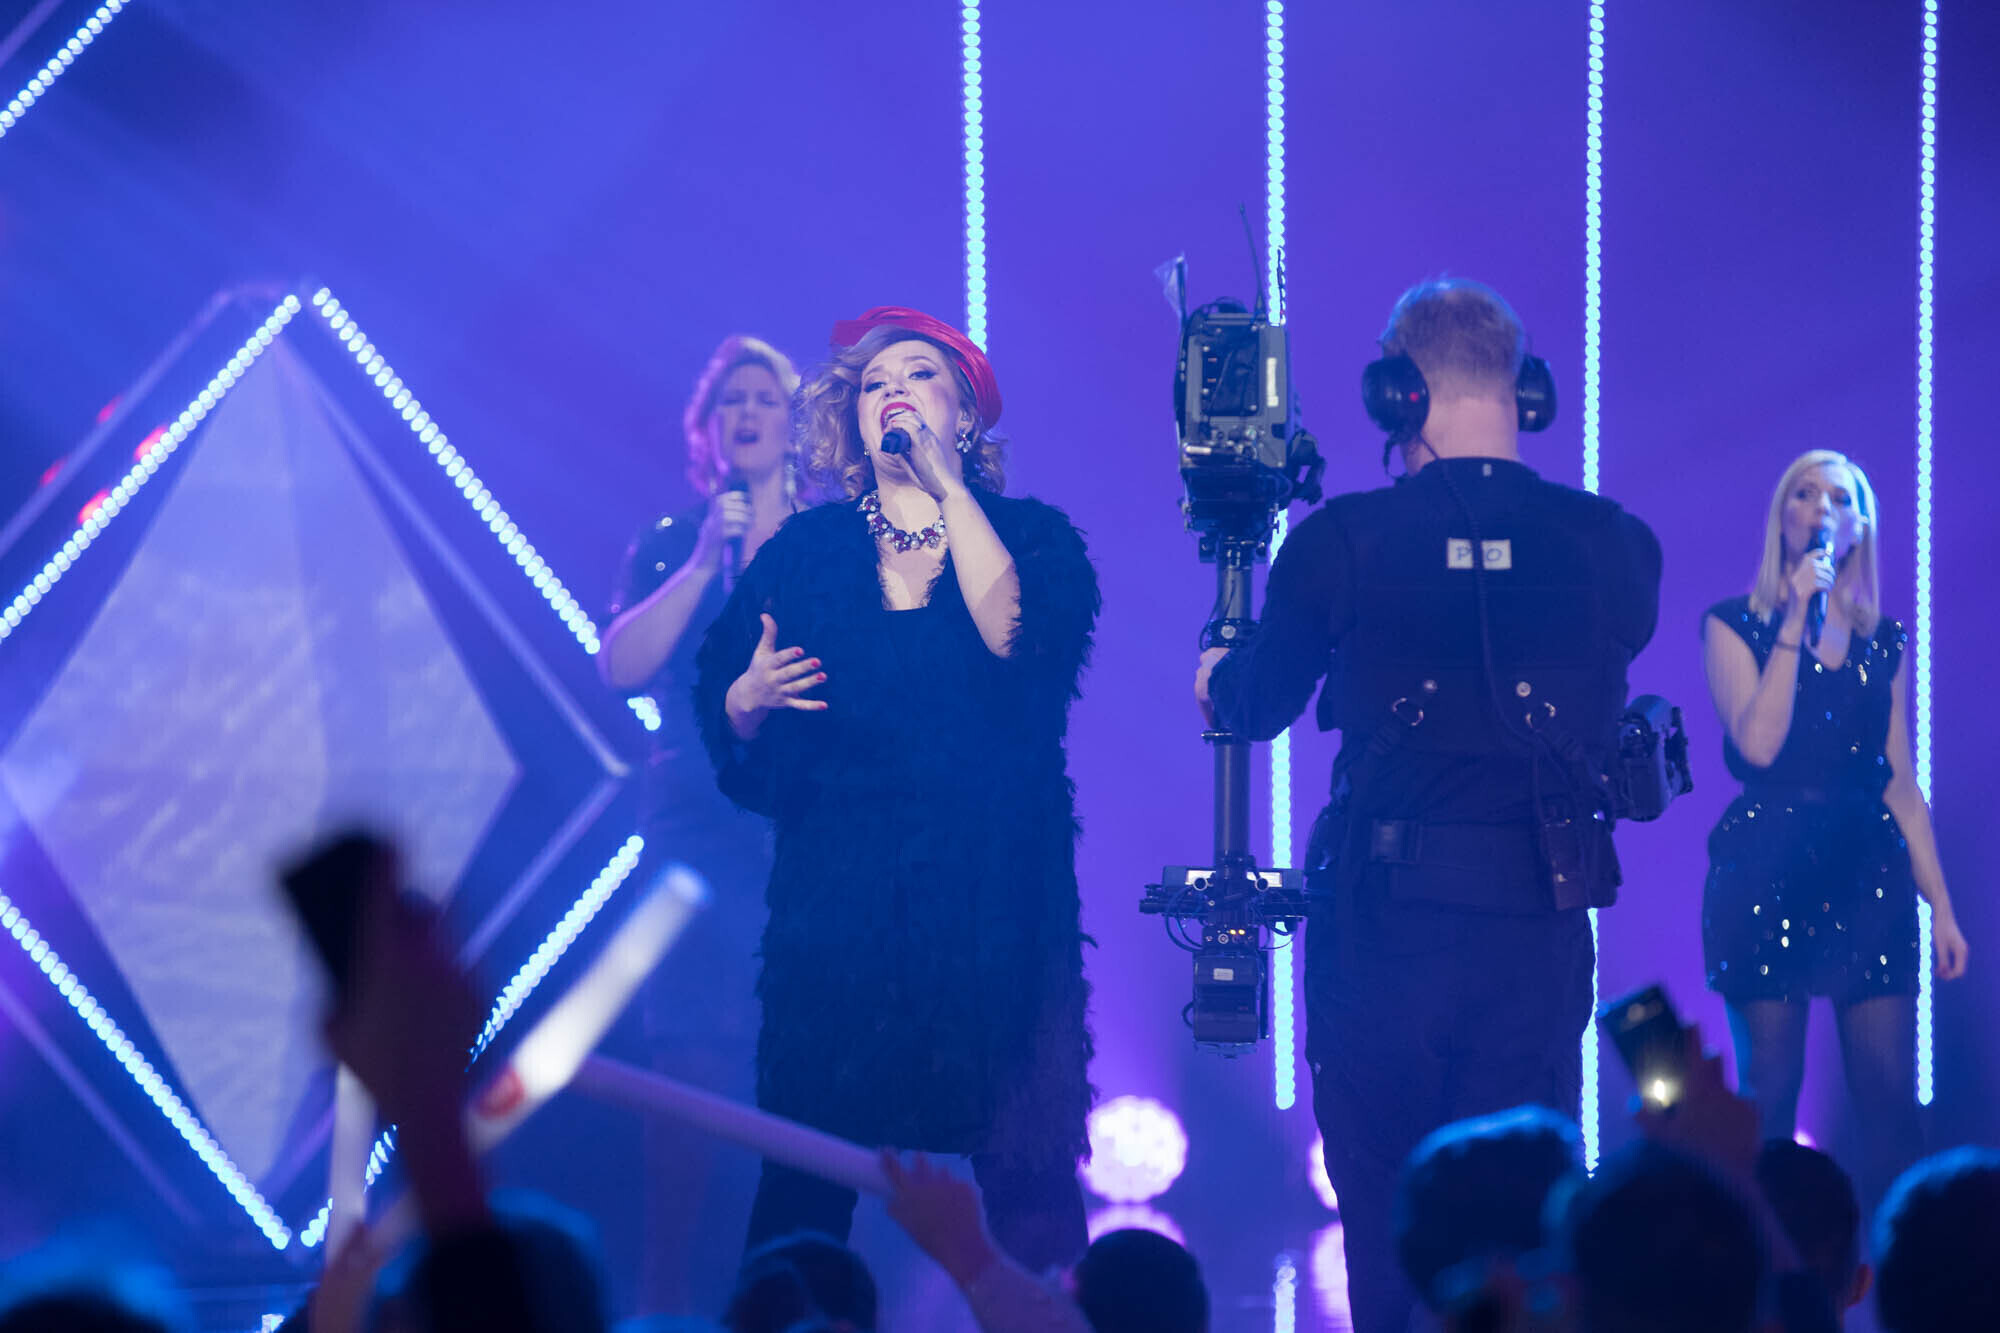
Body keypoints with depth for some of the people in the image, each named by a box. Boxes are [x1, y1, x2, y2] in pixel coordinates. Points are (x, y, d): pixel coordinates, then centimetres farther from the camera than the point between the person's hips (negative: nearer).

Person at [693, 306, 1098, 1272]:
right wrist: (751, 695, -9)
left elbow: (1013, 630, -14)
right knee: (806, 1175, -5)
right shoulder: (803, 553, 13)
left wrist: (946, 483, -10)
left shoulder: (1029, 535, 8)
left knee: (1027, 1174, -9)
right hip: (836, 895, 2)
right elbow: (722, 713, 13)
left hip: (995, 896, -1)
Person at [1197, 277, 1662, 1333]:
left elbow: (1252, 708, 9)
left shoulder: (1344, 541, -7)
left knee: (1385, 1215, 8)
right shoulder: (1615, 548, -2)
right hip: (1538, 928, 1)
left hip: (1383, 919, -1)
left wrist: (1219, 676, 33)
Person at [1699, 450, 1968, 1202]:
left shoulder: (1883, 642, 14)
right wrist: (1797, 623, -10)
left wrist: (1941, 904, 7)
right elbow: (1759, 743, -12)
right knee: (1771, 1092, -3)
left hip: (1867, 870, 3)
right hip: (1767, 871, -3)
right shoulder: (1735, 626, 4)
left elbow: (1903, 785, 13)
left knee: (1892, 1098, -4)